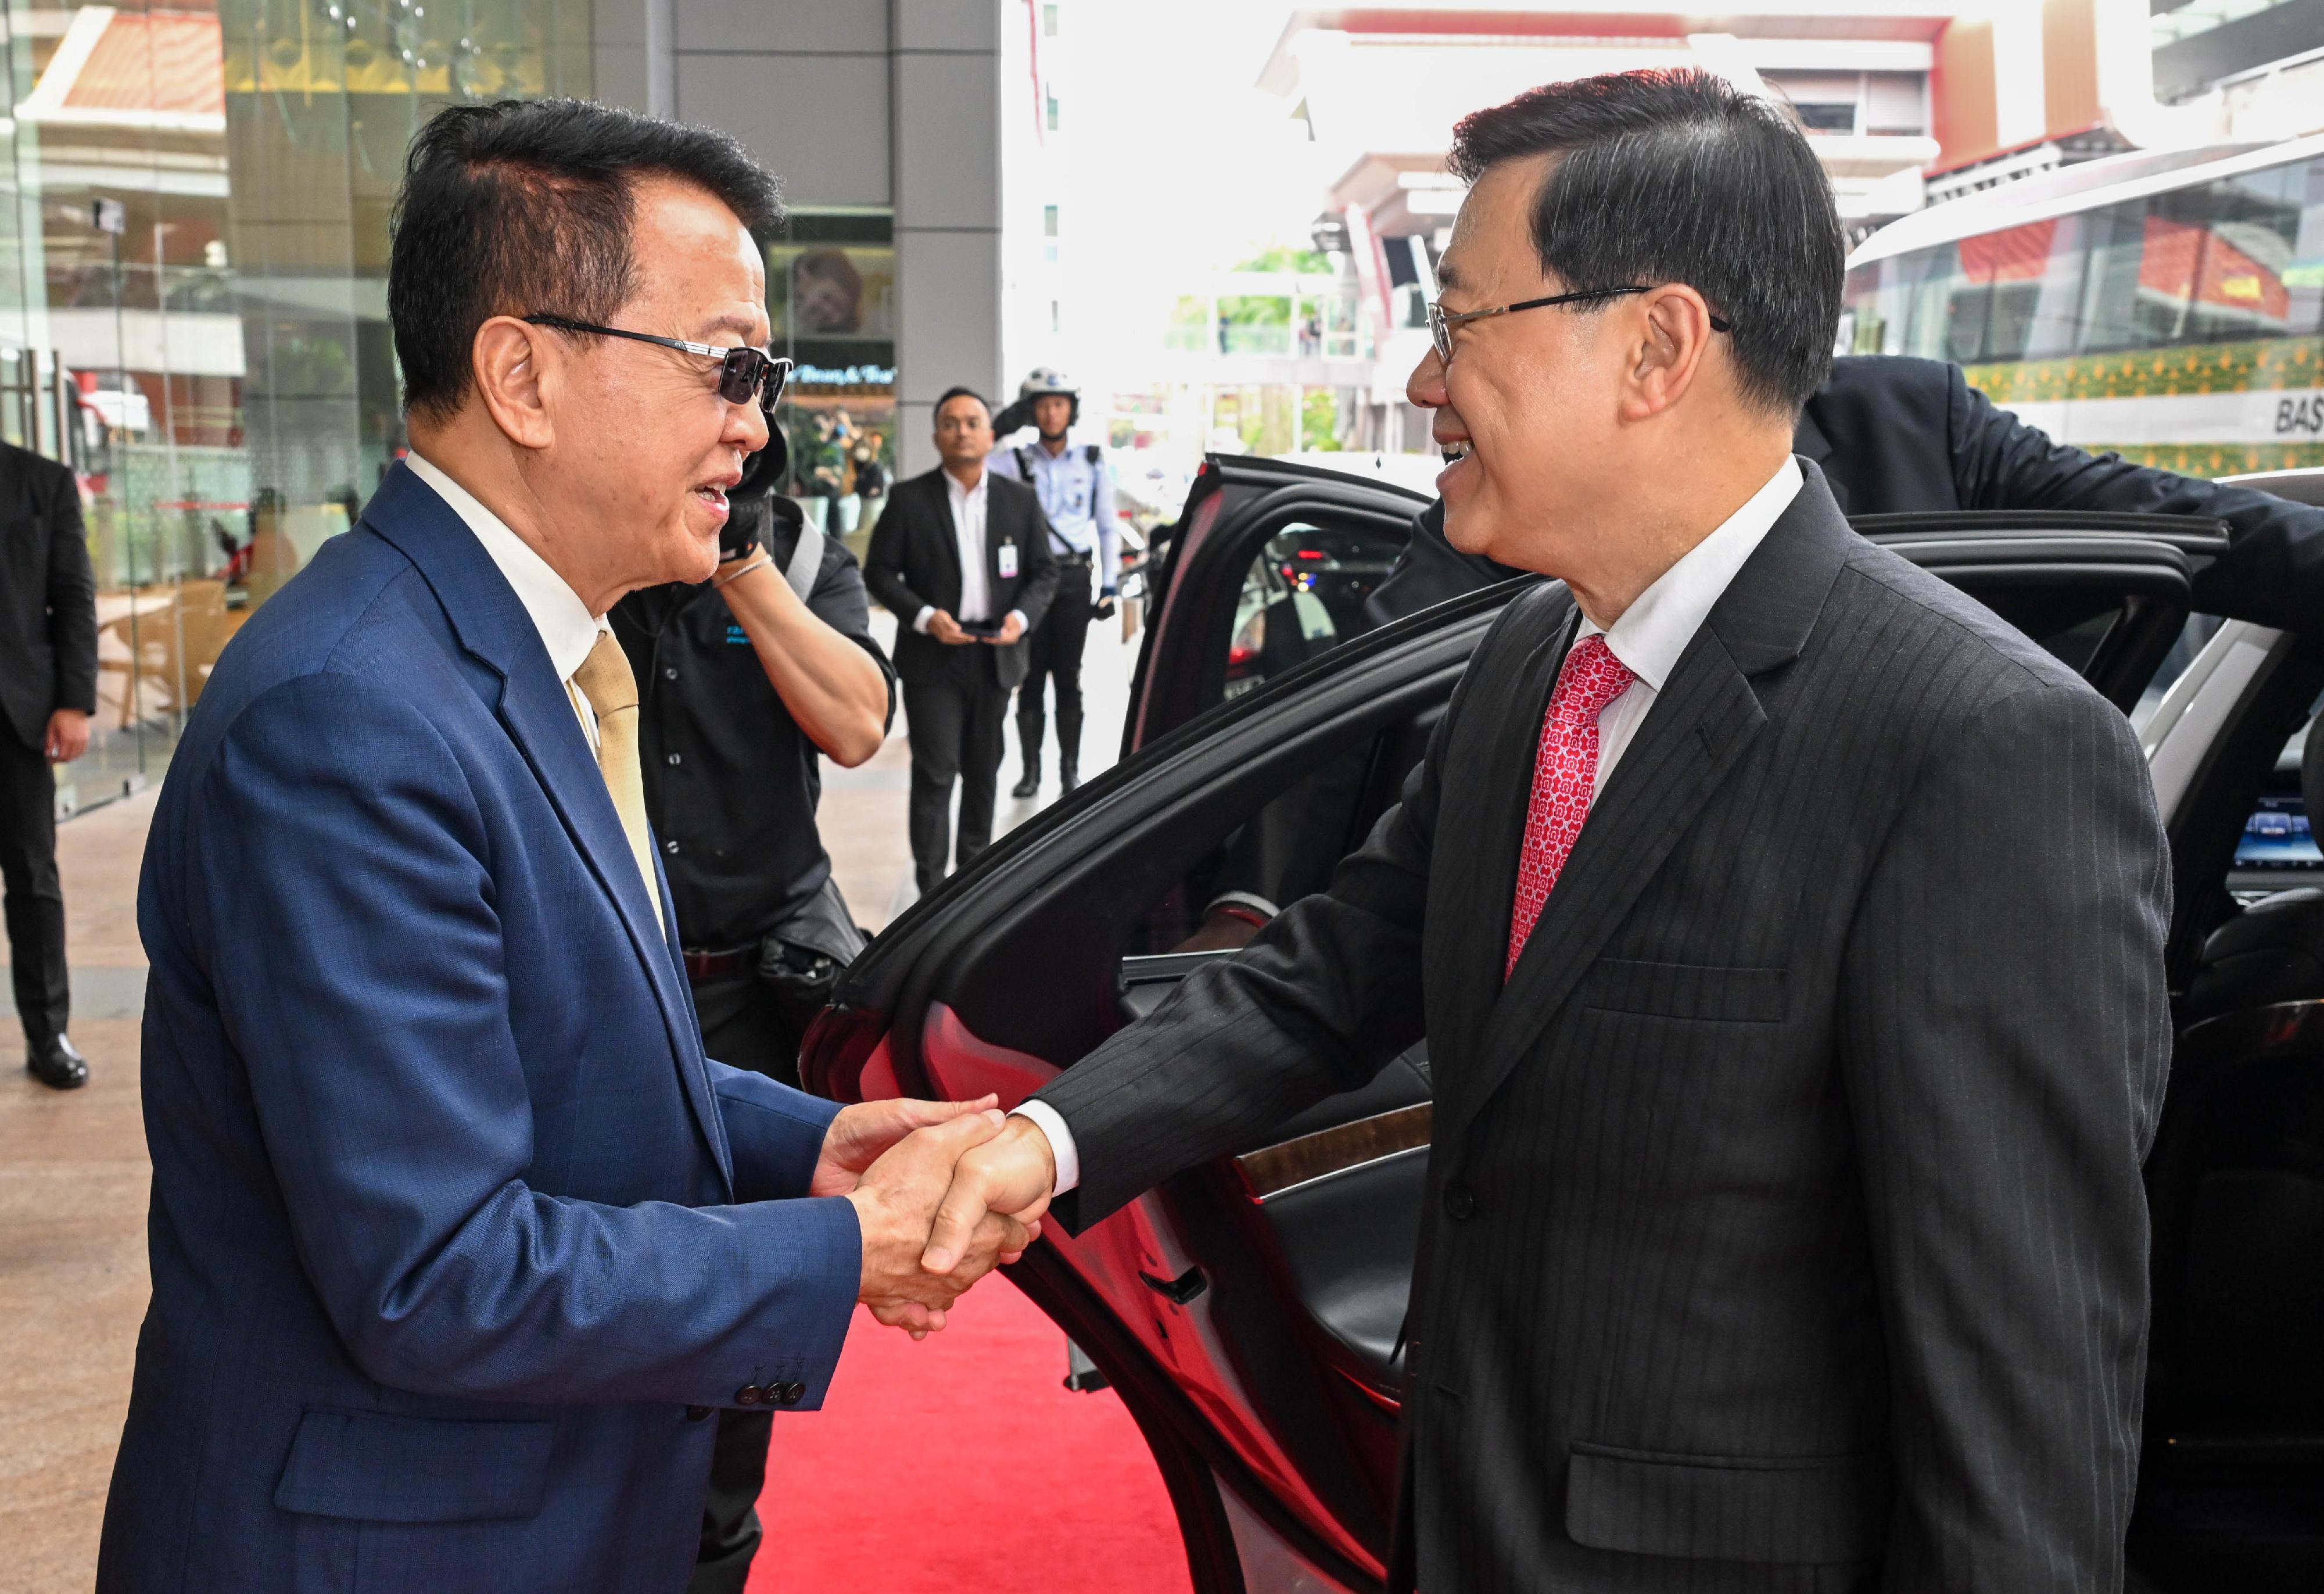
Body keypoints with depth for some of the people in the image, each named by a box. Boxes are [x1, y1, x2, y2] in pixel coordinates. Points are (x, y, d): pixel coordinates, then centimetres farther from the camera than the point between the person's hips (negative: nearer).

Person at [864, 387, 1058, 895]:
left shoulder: (1020, 500, 6)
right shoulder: (908, 499, -2)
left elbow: (1045, 572, 9)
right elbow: (879, 572, -2)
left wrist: (1021, 616, -10)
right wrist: (924, 617, -16)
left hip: (995, 657, 3)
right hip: (932, 659, -3)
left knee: (983, 772, 14)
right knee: (935, 772, -6)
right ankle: (931, 884, 0)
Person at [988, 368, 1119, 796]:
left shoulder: (1092, 461, 6)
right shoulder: (1013, 461, 3)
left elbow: (1108, 527, 9)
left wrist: (1109, 585, 5)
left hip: (1074, 579, 0)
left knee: (1068, 676, 2)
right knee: (1030, 677, 1)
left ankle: (1070, 769, 9)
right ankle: (1031, 769, 8)